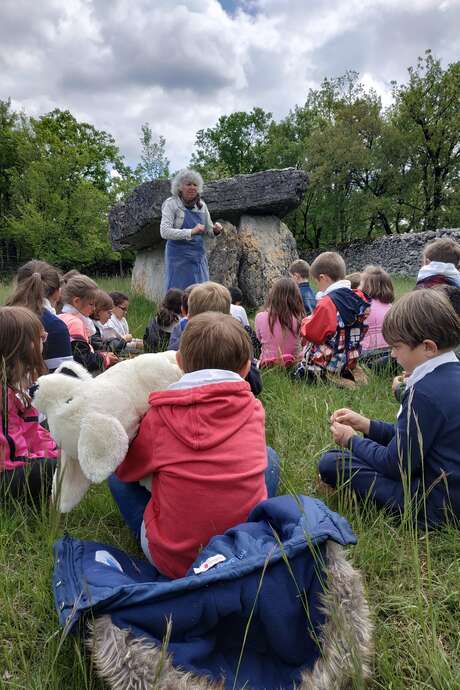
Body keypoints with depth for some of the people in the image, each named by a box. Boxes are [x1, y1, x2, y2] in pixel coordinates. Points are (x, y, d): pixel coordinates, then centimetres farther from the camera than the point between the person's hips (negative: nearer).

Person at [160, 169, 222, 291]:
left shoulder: (201, 205, 8)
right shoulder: (171, 203, -7)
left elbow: (209, 230, 16)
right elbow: (164, 232, -18)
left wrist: (216, 230, -8)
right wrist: (191, 232, -27)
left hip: (199, 257, 5)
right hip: (179, 257, -5)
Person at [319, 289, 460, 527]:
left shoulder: (425, 393, -28)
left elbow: (396, 464, -19)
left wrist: (352, 440, -4)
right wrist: (367, 425, 7)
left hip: (434, 506, -9)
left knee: (330, 464, -9)